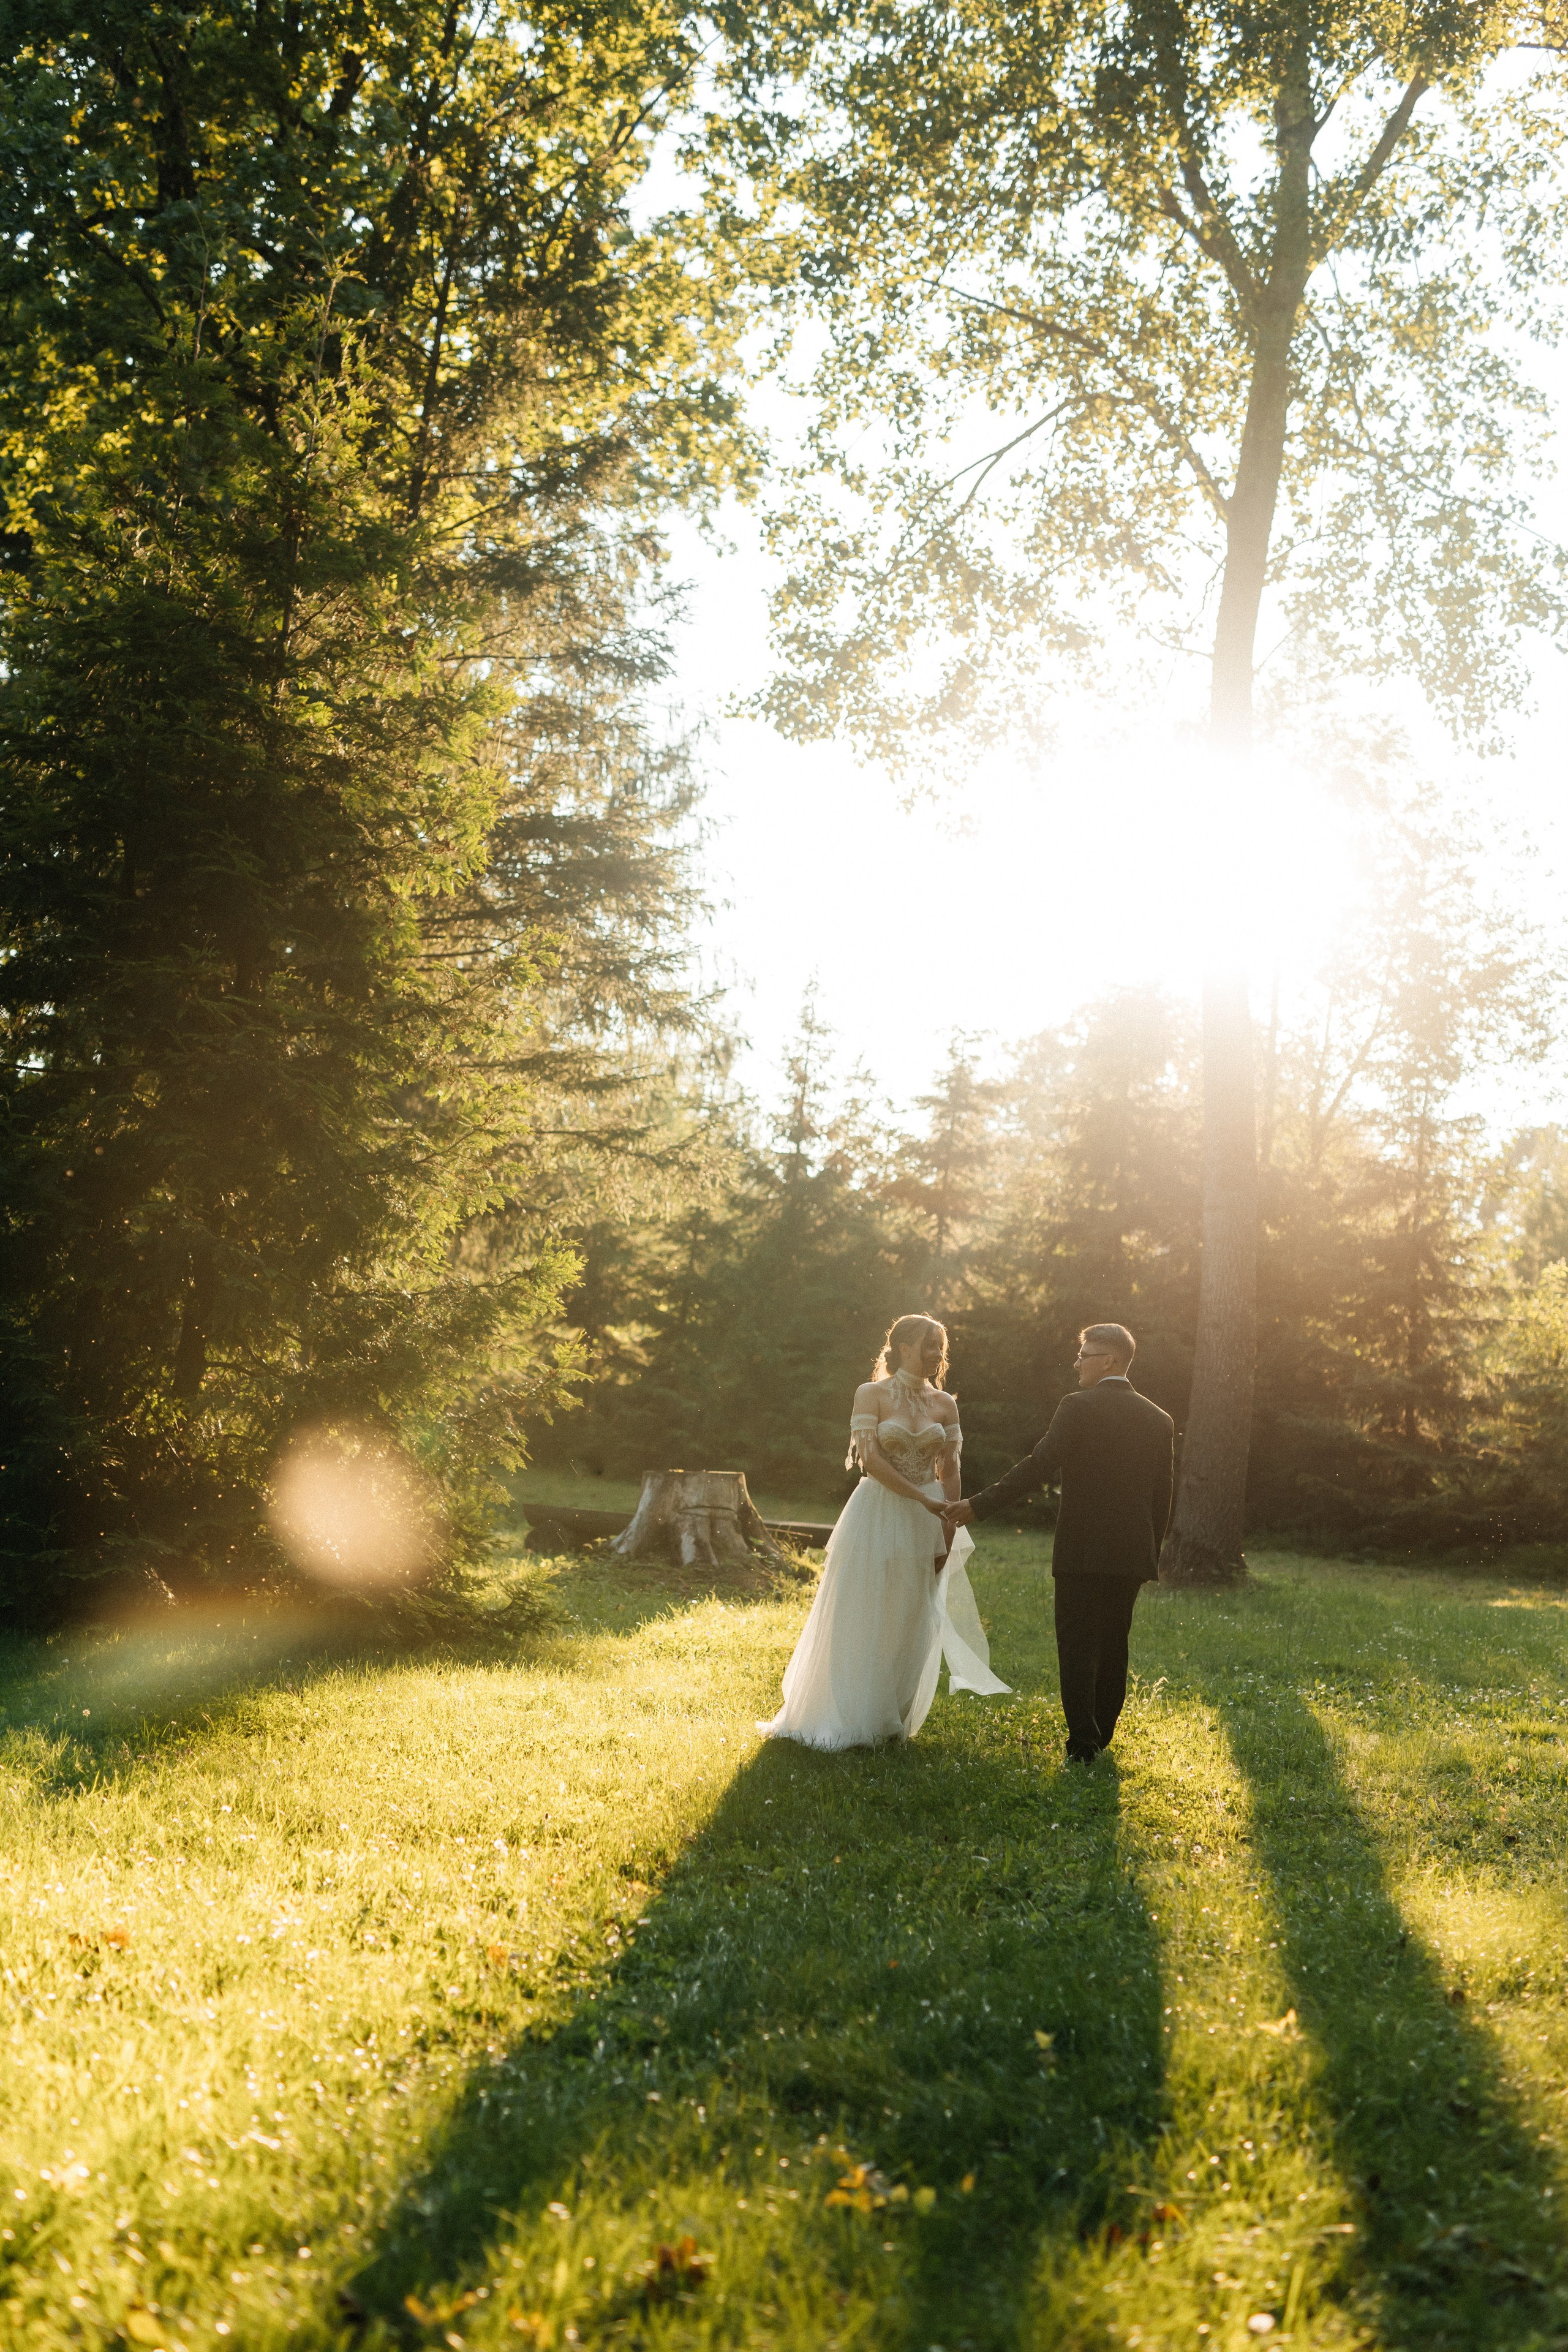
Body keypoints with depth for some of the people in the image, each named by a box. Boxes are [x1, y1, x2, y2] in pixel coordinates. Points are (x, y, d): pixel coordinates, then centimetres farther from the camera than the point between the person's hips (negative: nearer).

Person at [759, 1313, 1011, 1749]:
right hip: (877, 1515, -3)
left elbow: (950, 1474, 4)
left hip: (926, 1521, 4)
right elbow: (870, 1458, -14)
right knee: (862, 1619, 2)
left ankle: (893, 1719, 21)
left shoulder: (944, 1404, 5)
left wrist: (947, 1536, -2)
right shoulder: (871, 1394, -5)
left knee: (910, 1623, 8)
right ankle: (853, 1719, 15)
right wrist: (922, 1498, -19)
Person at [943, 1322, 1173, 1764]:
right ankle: (1101, 1737, 21)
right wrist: (1151, 1554, 19)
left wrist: (977, 1506, -13)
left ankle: (1083, 1745, -3)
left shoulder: (1078, 1408, -10)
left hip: (1081, 1552, -5)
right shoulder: (1159, 1420, 7)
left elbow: (1037, 1467, -16)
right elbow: (1163, 1496, 10)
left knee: (1077, 1647, 0)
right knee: (1113, 1646, 15)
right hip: (1132, 1555, 5)